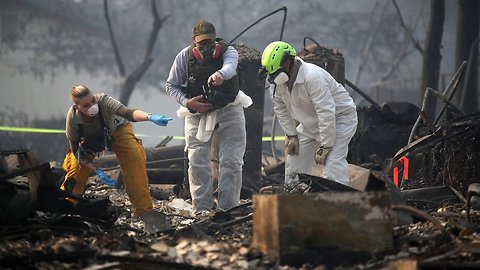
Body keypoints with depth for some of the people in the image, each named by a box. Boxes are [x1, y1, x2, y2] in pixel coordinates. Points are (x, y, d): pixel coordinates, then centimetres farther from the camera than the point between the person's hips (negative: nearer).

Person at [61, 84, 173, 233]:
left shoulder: (103, 101, -40)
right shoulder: (73, 118, -32)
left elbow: (127, 112, -57)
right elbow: (76, 151, -21)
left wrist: (150, 117, -76)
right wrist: (96, 171, -29)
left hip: (117, 130, -2)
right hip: (90, 140, 2)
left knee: (135, 160, -23)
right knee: (76, 169, -11)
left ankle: (145, 212, -22)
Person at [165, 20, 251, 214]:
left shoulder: (227, 51, -13)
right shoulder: (184, 57, -9)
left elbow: (230, 66, -37)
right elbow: (171, 85, 1)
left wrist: (220, 74, -62)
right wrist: (187, 102, -17)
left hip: (229, 111, -1)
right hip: (198, 113, 1)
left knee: (231, 162, -4)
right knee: (197, 164, -5)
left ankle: (228, 209, 2)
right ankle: (201, 210, 1)